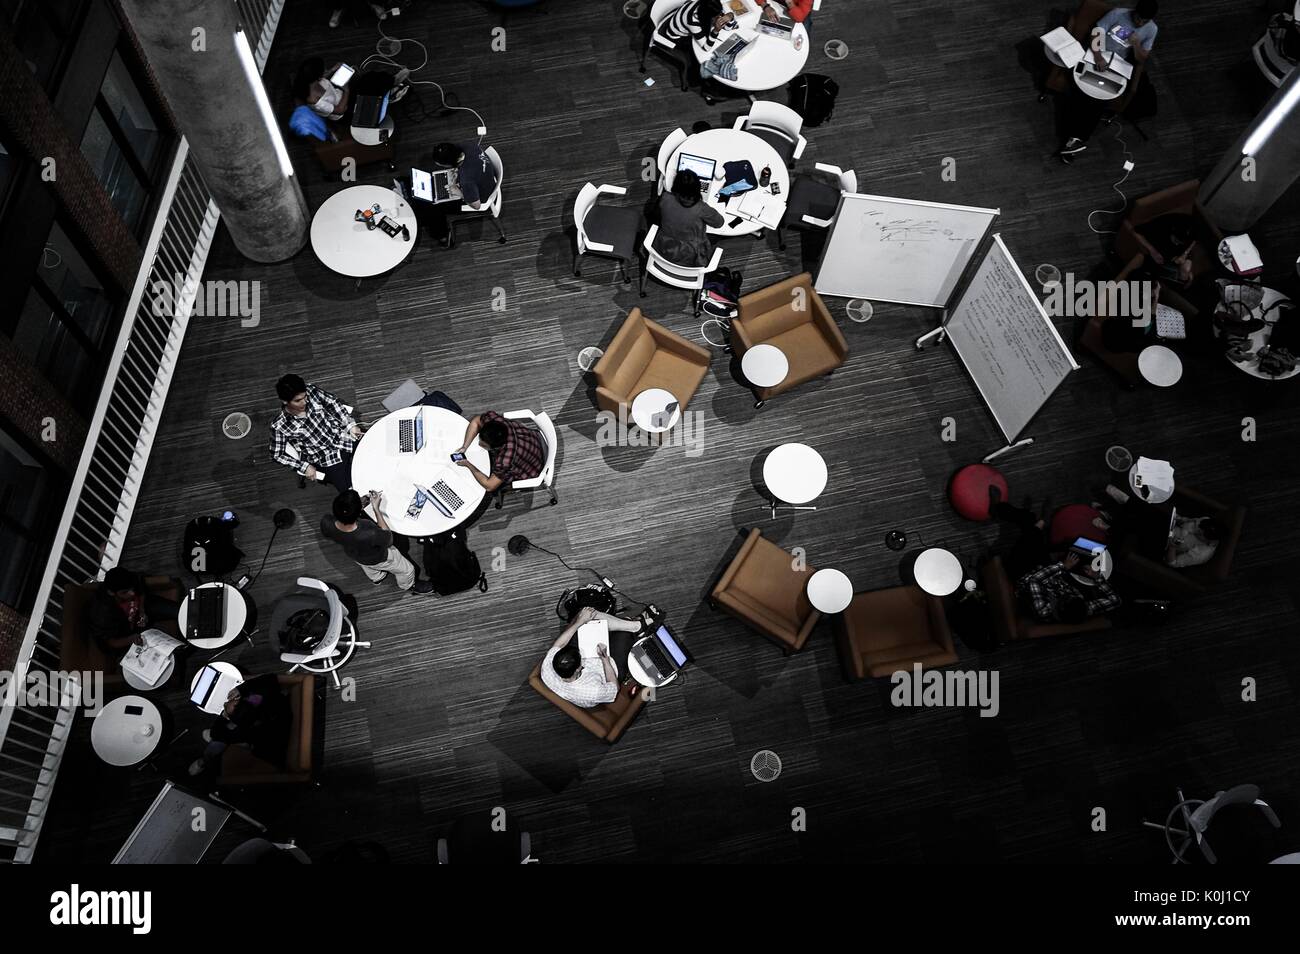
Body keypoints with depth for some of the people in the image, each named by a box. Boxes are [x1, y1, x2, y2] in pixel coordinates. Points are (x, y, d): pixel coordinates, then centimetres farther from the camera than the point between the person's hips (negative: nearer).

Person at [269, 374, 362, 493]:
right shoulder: (279, 426, -12)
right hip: (329, 460, -4)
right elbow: (277, 455, -2)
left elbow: (334, 403, 8)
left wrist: (350, 424, -3)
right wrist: (305, 466, -11)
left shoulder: (311, 391, -6)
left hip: (344, 437, 4)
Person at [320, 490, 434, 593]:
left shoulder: (326, 523, -37)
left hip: (351, 554, 4)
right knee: (406, 570, 28)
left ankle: (376, 578, 70)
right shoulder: (370, 534, -49)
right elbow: (388, 538, -24)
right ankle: (408, 585, 58)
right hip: (377, 558, -4)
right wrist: (377, 509, -29)